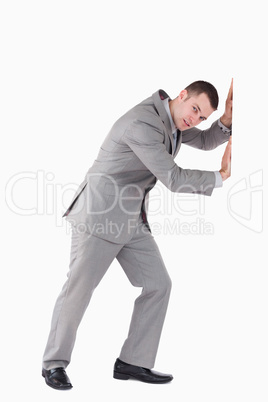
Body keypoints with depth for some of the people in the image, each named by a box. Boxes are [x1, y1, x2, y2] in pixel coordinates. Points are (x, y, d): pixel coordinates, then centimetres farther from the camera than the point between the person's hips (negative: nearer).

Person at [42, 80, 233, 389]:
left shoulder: (171, 118, 7)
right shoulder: (144, 122, -23)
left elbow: (205, 140, 21)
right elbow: (173, 179, -22)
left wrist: (227, 118, 0)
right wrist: (220, 177, -11)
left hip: (132, 220, 10)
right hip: (101, 214, -9)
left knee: (158, 285, 4)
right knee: (78, 289, -1)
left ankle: (133, 362, 11)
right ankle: (54, 363, 15)